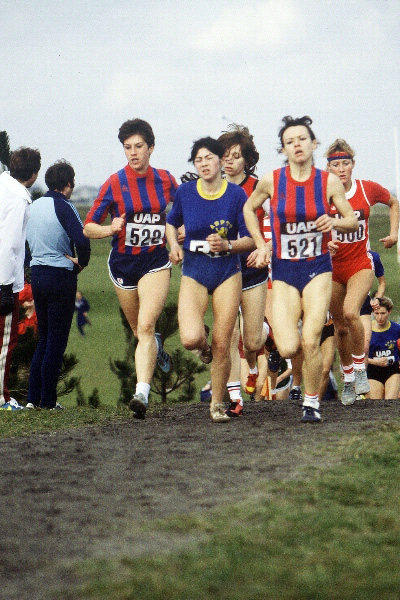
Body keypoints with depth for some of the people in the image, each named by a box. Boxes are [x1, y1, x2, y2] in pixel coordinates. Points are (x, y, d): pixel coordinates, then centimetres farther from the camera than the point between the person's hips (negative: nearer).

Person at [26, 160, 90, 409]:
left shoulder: (35, 205, 11)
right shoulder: (64, 207, -13)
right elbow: (81, 240, -26)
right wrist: (82, 263, -7)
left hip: (37, 273, 7)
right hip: (60, 275, -7)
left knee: (44, 338, 16)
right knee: (57, 340, 0)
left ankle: (33, 398, 12)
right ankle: (48, 401, 1)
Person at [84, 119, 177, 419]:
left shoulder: (165, 180, 0)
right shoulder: (115, 184, -5)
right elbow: (88, 227, -3)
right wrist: (110, 229, -22)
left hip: (156, 262, -1)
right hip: (123, 264, 1)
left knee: (146, 326, -19)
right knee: (139, 330, 14)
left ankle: (142, 393, -26)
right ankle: (158, 351, 51)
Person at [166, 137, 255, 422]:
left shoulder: (236, 194, -5)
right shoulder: (185, 192, 0)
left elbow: (250, 239, -1)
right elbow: (172, 223, 19)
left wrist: (227, 245, -19)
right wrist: (174, 245, 0)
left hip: (228, 272, -1)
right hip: (194, 272, 1)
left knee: (222, 345, -1)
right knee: (190, 339, -21)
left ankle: (217, 403, 18)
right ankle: (202, 340, 18)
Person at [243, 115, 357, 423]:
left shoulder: (329, 182, -4)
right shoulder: (271, 181, -5)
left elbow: (353, 221, 6)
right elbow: (249, 208, 14)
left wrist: (335, 222, -15)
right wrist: (261, 245, 4)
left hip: (318, 269, 0)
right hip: (283, 271, 0)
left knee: (310, 342, -13)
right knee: (288, 349, -12)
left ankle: (312, 402, 9)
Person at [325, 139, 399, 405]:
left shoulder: (368, 190, -5)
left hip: (361, 265, -1)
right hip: (332, 266, 1)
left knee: (350, 312, -26)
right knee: (341, 326, 7)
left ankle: (360, 367, -8)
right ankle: (348, 379, 26)